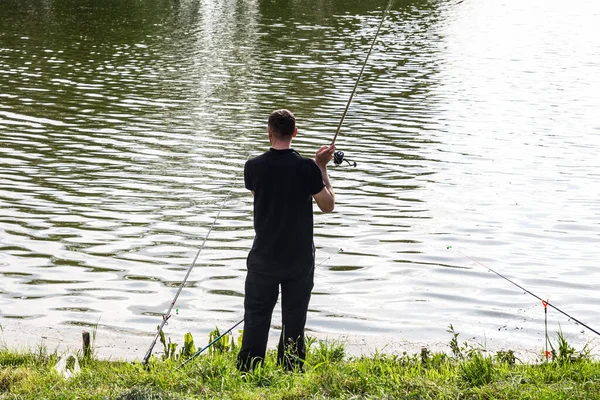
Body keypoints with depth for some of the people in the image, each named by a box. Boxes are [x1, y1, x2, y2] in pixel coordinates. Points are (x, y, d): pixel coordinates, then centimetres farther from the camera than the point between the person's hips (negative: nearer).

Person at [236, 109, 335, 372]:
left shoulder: (254, 167, -7)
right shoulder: (307, 168, -13)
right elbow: (328, 205, -3)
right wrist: (321, 167, 6)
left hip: (264, 257, 1)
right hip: (299, 258, -1)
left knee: (256, 317, 8)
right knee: (294, 319, 8)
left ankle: (248, 374, 8)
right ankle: (291, 373, 12)